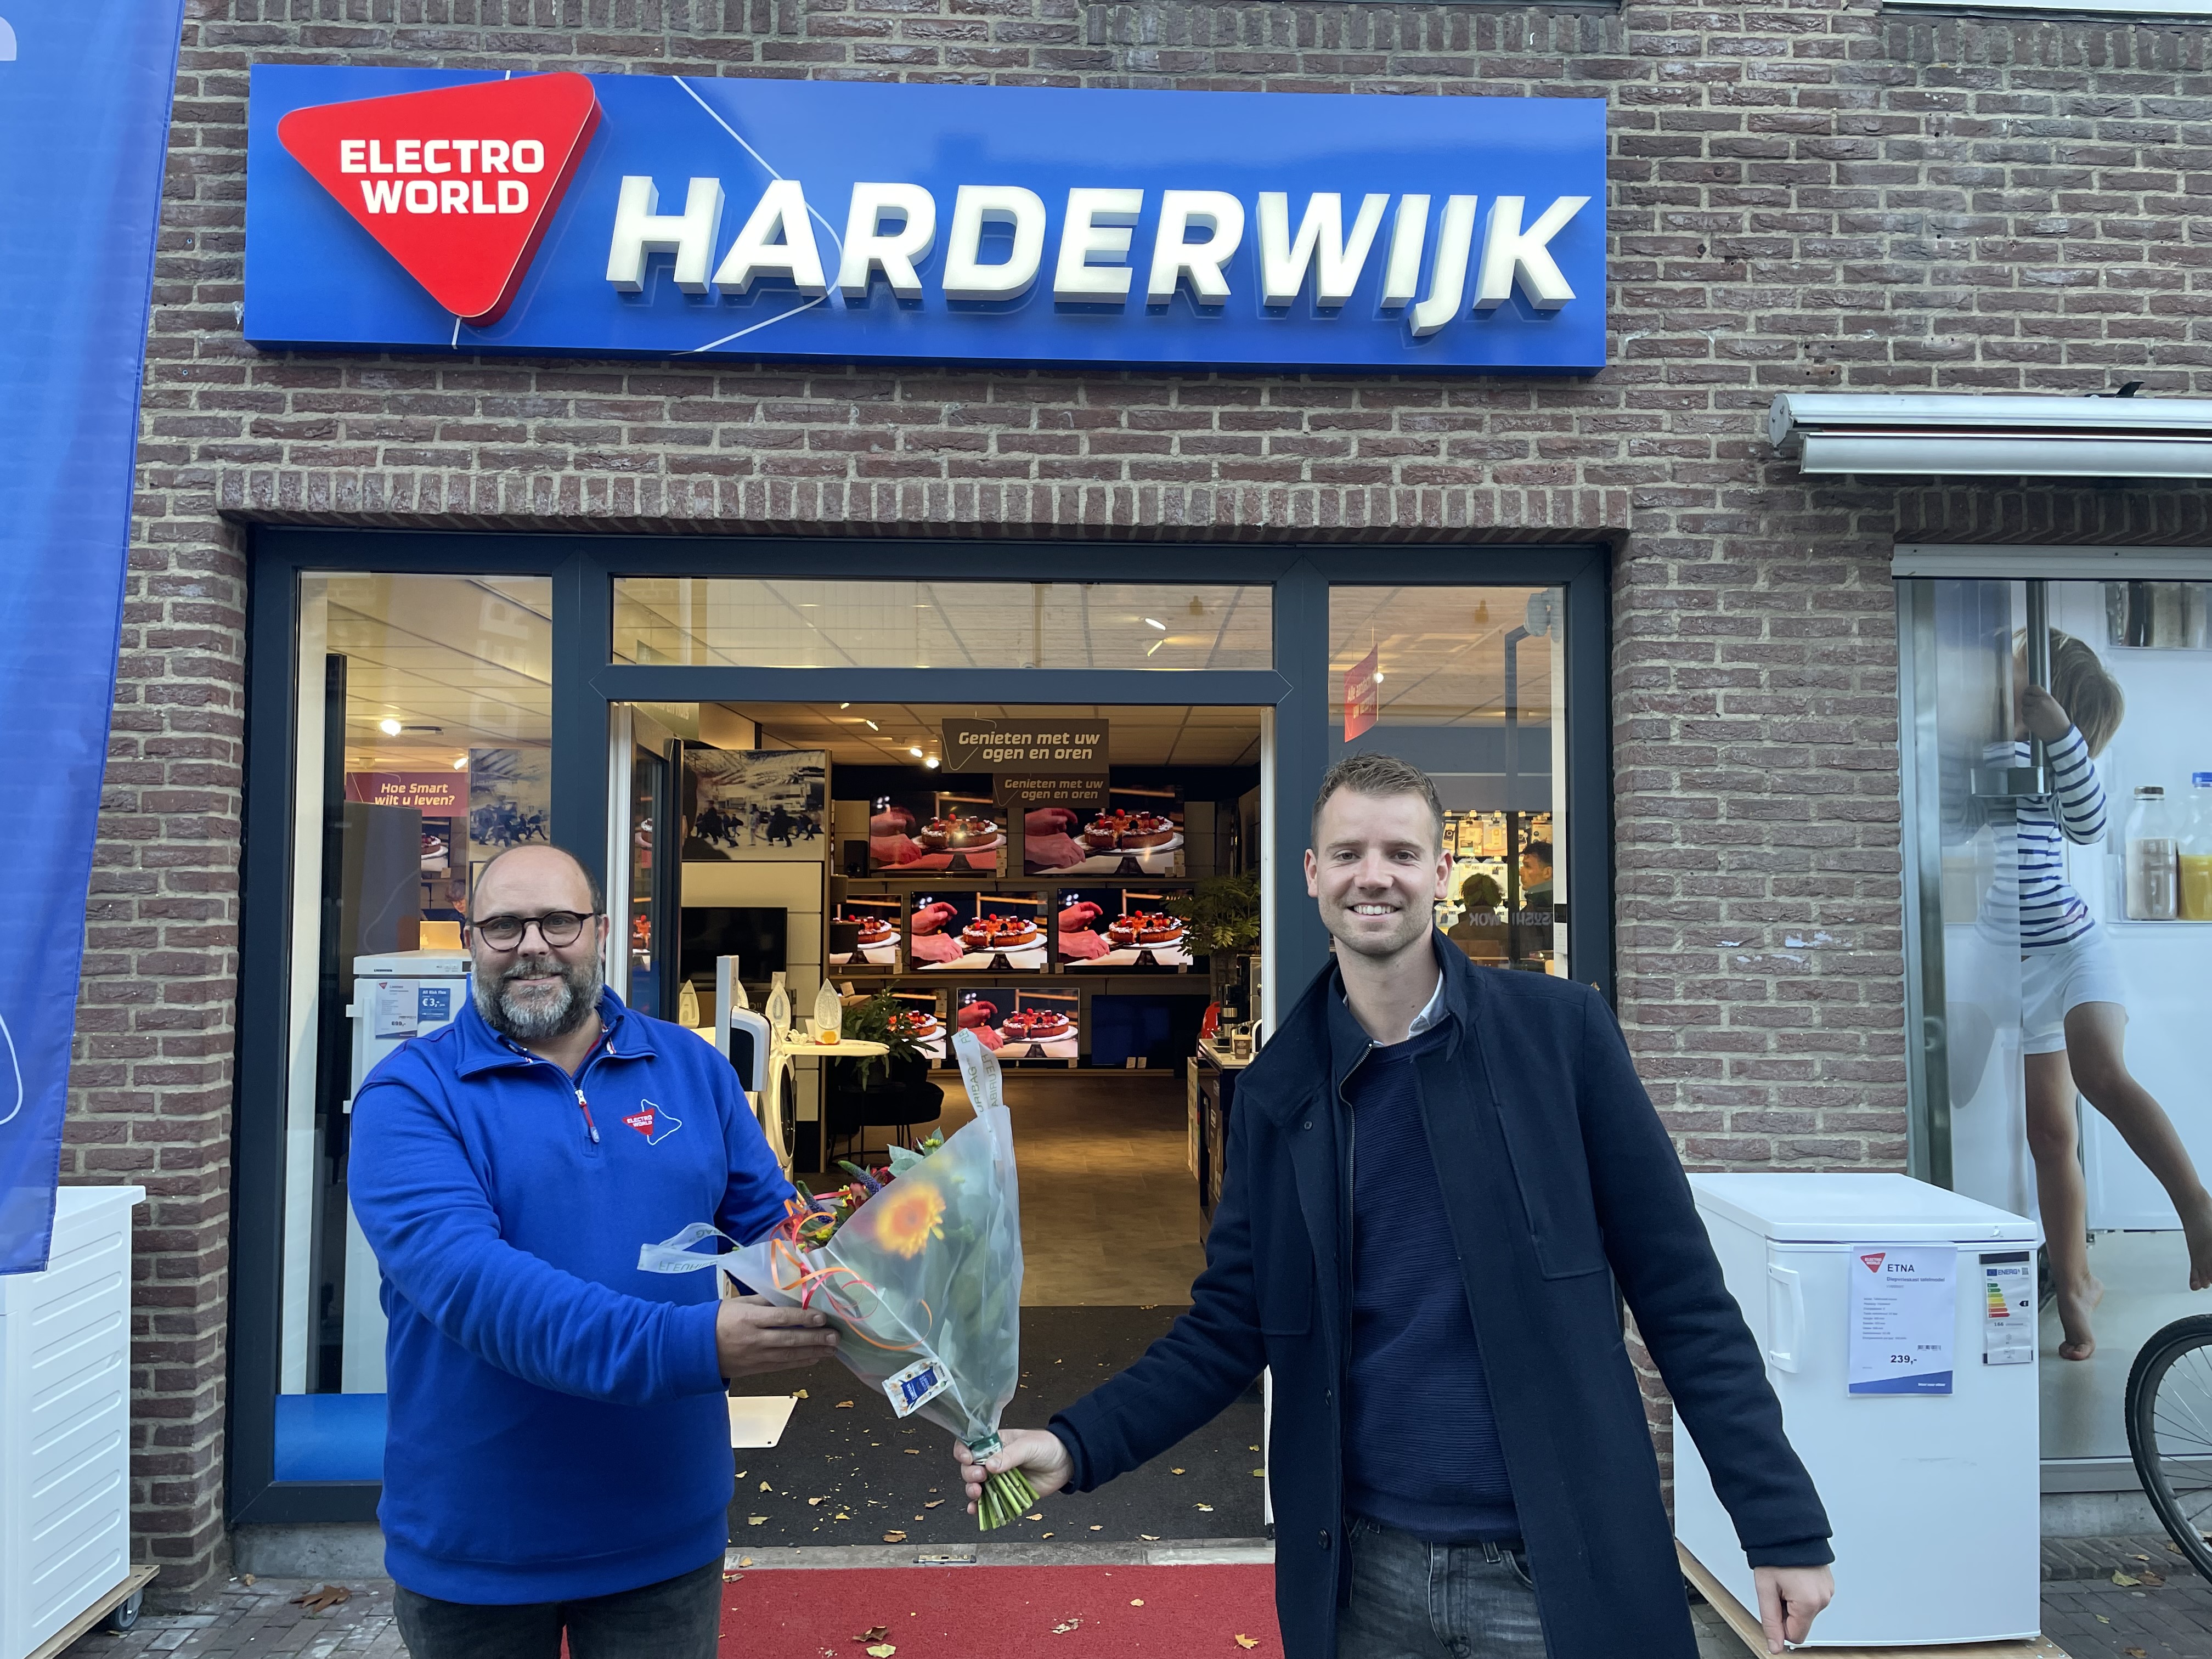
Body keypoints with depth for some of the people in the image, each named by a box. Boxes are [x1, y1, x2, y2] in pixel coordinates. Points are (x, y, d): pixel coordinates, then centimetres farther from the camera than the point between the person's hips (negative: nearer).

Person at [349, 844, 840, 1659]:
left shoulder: (692, 1069, 1)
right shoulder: (411, 1094, -10)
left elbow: (774, 1223, 6)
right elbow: (464, 1275, -25)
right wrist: (687, 1346, -35)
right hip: (475, 1544, -2)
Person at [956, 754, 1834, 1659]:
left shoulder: (1558, 1029, -6)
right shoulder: (1277, 1091, 0)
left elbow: (1679, 1291, -4)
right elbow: (1227, 1329, 2)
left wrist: (1783, 1523, -6)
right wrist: (1073, 1446, -11)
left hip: (1559, 1568, -2)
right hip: (1362, 1567, 2)